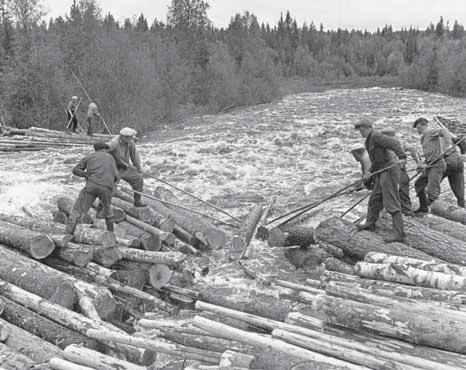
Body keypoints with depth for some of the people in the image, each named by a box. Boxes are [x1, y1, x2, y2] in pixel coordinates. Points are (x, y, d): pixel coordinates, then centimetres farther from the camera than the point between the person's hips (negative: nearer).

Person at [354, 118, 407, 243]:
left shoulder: (376, 136, -14)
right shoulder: (370, 140, 17)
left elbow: (394, 143, -28)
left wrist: (402, 157, -42)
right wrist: (370, 172, 11)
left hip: (389, 171, -11)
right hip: (382, 173, 11)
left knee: (391, 203, -11)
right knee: (375, 199, 23)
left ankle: (399, 233, -10)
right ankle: (370, 224, 39)